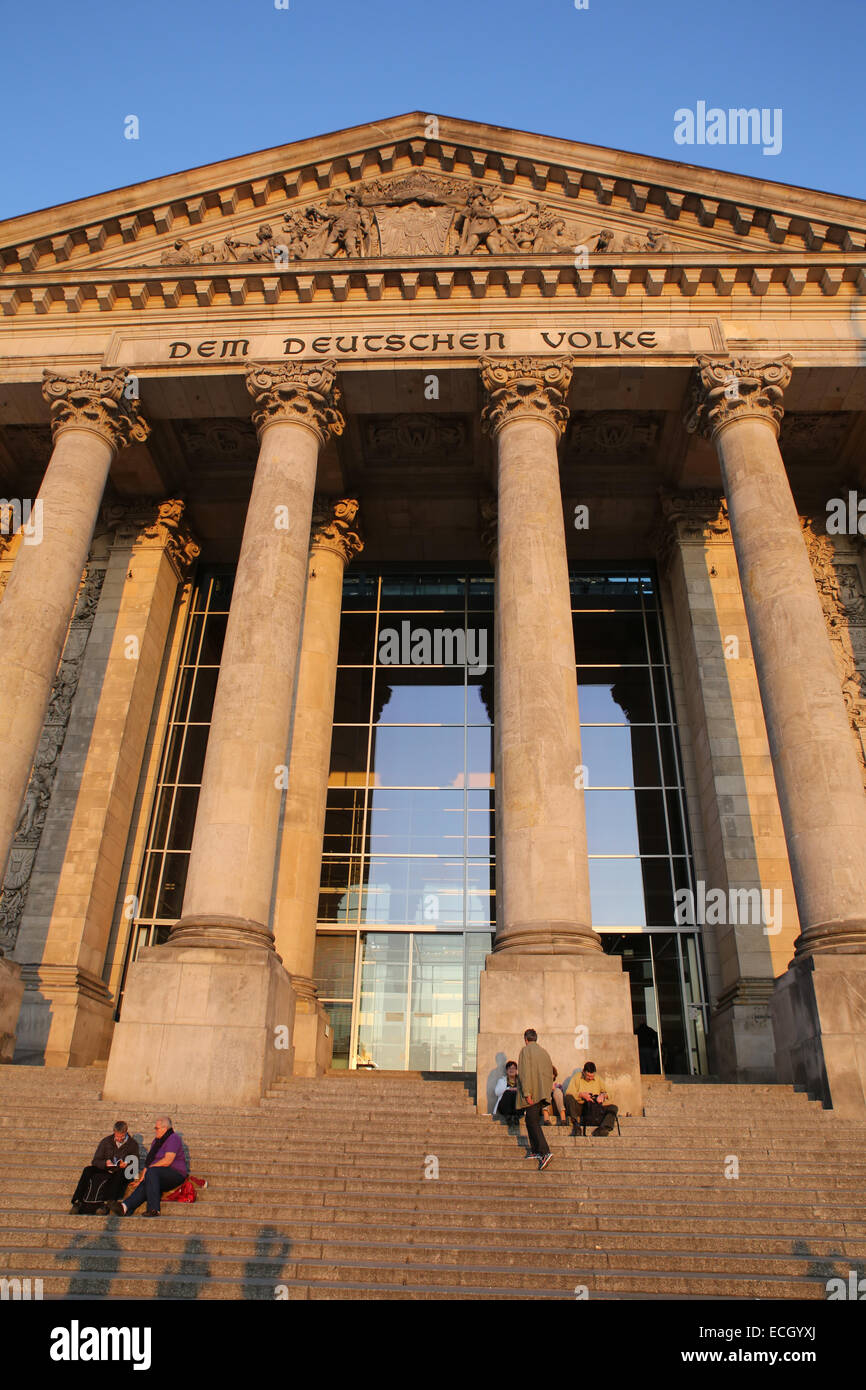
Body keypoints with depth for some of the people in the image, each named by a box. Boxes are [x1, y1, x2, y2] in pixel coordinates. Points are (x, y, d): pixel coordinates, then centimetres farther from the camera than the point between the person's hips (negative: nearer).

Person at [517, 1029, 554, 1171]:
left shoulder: (525, 1050, -6)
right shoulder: (544, 1052, 15)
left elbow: (524, 1072, -15)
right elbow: (550, 1073, 16)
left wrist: (526, 1093, -17)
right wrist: (546, 1091, 20)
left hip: (531, 1093, -7)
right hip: (542, 1093, 7)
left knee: (533, 1122, -9)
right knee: (532, 1121, 18)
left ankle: (545, 1152, -21)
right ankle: (535, 1150, 20)